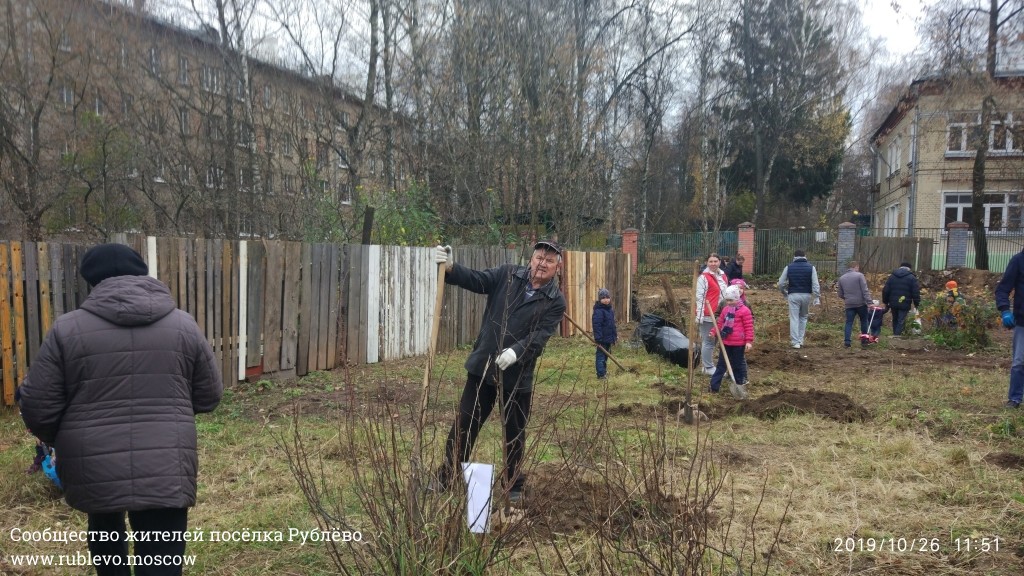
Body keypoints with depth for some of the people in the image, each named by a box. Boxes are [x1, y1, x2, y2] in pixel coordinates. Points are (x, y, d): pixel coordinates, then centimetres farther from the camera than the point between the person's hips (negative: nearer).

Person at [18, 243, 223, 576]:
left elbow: (37, 408, 0)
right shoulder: (184, 325, 3)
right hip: (165, 472, 0)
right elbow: (209, 397, 9)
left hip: (94, 470, 1)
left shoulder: (67, 329, -2)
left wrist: (66, 442, 21)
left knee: (105, 532, 31)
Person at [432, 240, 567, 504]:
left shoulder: (555, 301, -7)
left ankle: (514, 486, 31)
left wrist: (516, 352, -36)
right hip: (482, 366, 1)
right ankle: (445, 477, 25)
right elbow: (476, 279, -7)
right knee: (464, 425, 10)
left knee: (515, 433, 12)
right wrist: (450, 268, -26)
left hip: (518, 375, -1)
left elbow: (539, 336, -18)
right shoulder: (508, 274, 0)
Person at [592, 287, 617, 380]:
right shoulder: (598, 311, -18)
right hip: (602, 339, -9)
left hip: (609, 338, 9)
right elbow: (596, 325, -23)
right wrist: (598, 338, -26)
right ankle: (601, 374, -2)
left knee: (605, 355, 20)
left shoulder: (610, 309, 11)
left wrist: (615, 334, 21)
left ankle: (604, 371, 32)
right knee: (600, 356, -4)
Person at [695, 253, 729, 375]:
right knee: (708, 341, -1)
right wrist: (699, 316, -19)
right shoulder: (703, 277, -13)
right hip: (708, 315, -8)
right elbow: (699, 297, -15)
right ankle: (708, 367, 9)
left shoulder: (723, 276, 11)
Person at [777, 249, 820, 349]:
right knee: (803, 317, 18)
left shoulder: (789, 267, 2)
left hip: (793, 295, -1)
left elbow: (781, 283, 2)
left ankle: (795, 342, -2)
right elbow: (815, 284, -6)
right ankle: (800, 340, 19)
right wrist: (816, 298, -4)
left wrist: (785, 293, 17)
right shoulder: (811, 267, 1)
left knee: (794, 318, 2)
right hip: (806, 295, 1)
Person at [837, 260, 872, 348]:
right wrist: (869, 302, -15)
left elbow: (840, 295, 13)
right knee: (864, 321, 13)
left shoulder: (841, 278, 8)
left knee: (849, 323, 4)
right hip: (861, 304, -3)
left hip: (849, 304, 3)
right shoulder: (859, 276, -7)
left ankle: (847, 342, -5)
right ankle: (864, 340, 15)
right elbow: (865, 290, -14)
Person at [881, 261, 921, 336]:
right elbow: (916, 292, -5)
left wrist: (886, 302, 14)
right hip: (904, 304, -4)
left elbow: (885, 290, 8)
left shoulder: (892, 276, 9)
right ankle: (897, 335, -9)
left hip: (893, 303, 4)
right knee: (901, 321, -2)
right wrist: (917, 304, 4)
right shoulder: (911, 278, -2)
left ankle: (895, 334, 27)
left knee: (895, 320, 18)